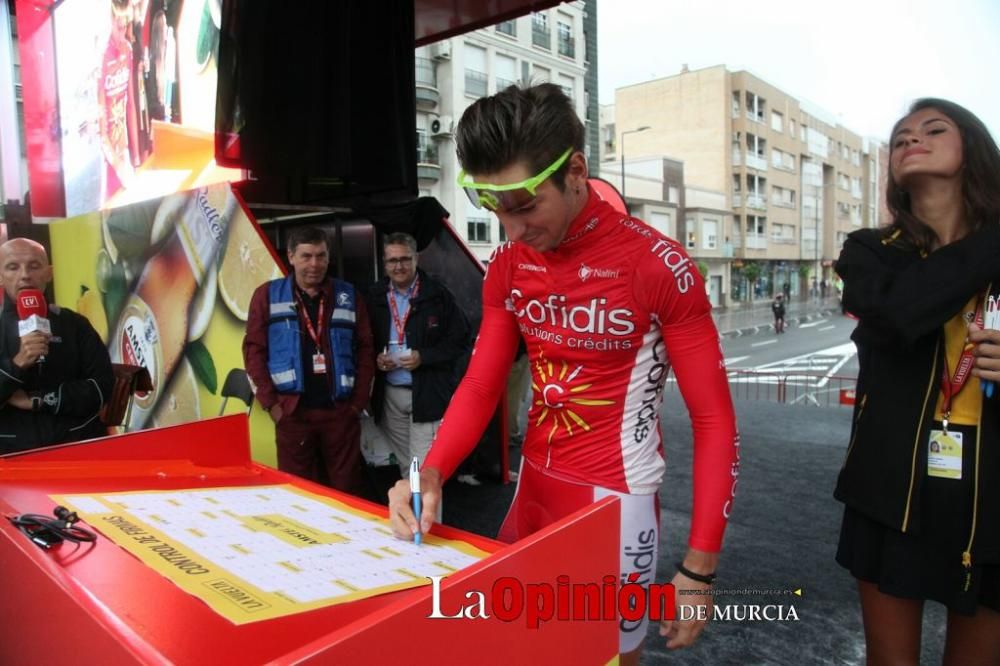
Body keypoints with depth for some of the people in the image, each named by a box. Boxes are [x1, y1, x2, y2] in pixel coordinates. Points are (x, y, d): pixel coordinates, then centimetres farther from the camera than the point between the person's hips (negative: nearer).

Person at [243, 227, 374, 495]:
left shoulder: (348, 296, 8)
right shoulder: (267, 295, 5)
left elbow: (365, 349, 8)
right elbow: (254, 349, 2)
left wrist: (359, 400, 1)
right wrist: (270, 403, -6)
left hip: (340, 410, 1)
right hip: (292, 410, -1)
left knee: (347, 487, 8)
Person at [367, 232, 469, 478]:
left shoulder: (437, 294, -8)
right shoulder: (375, 296, 6)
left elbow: (459, 340, -6)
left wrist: (423, 357, -17)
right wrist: (375, 358, -5)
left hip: (427, 395, -5)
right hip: (389, 395, 5)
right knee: (405, 466, 17)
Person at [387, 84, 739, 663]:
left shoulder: (659, 267, -17)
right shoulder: (508, 267, -1)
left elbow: (714, 419, -13)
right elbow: (481, 384, 3)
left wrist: (699, 567, -14)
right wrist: (432, 473, -14)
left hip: (615, 502, -5)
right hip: (532, 488, 6)